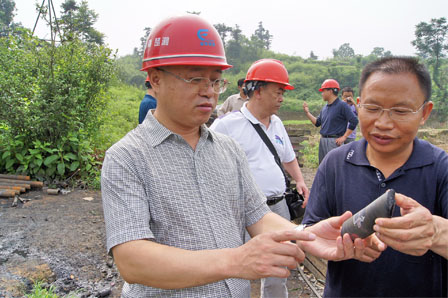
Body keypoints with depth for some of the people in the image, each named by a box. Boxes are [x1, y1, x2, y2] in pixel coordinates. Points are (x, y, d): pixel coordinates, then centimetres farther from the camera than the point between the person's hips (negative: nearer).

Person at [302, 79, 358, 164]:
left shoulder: (342, 106, -9)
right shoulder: (324, 108, 14)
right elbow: (317, 123, 19)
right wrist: (307, 112, 12)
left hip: (335, 141, -8)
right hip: (323, 140, 8)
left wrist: (344, 137, -15)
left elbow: (354, 121, -15)